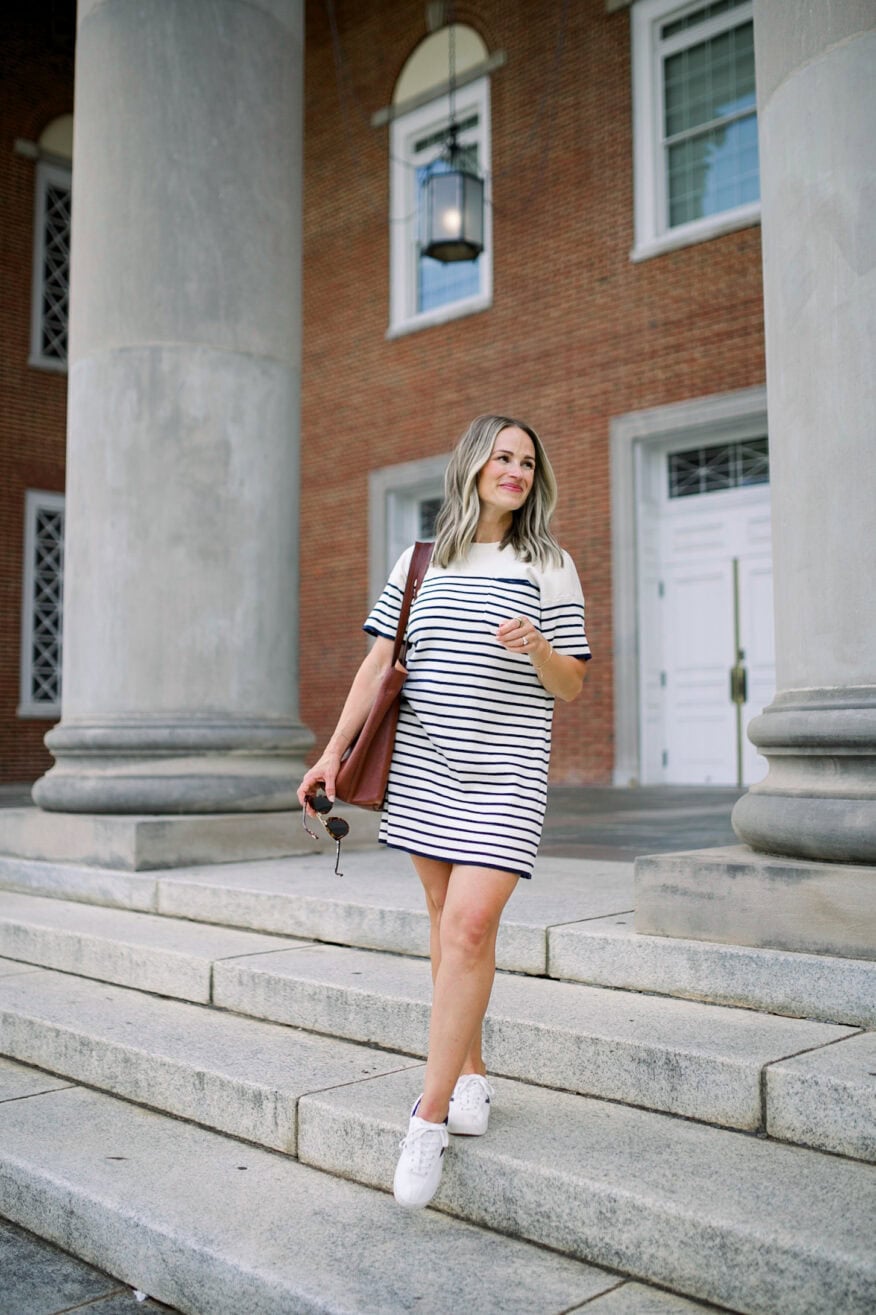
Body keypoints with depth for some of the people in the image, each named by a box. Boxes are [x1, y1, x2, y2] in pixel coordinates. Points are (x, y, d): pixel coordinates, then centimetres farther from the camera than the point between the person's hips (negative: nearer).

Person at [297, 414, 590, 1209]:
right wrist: (334, 751, 2)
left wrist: (538, 648, -18)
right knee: (449, 924, 8)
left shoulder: (551, 567, 4)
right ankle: (471, 1073, 26)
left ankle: (431, 1117, -5)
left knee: (469, 925, -13)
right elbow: (378, 666, 9)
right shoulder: (420, 563, 10)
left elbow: (571, 689, 3)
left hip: (506, 774, -3)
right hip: (424, 768, 3)